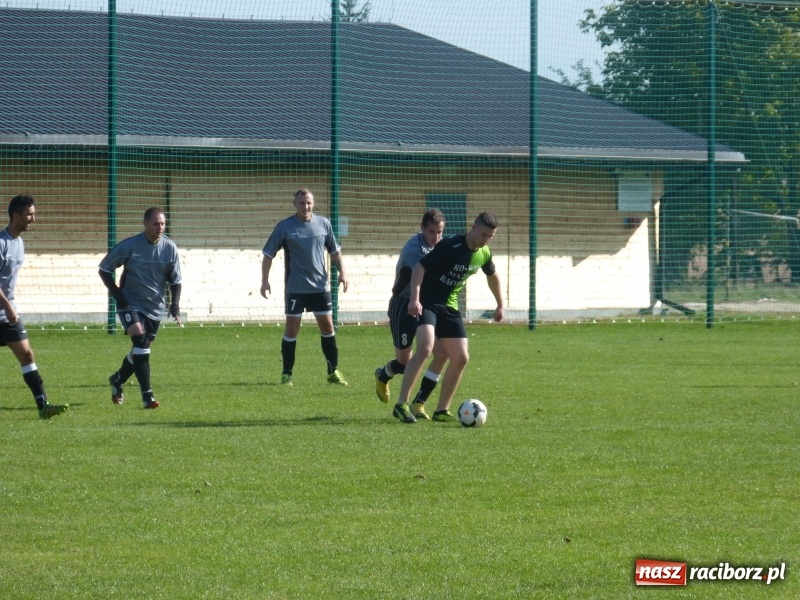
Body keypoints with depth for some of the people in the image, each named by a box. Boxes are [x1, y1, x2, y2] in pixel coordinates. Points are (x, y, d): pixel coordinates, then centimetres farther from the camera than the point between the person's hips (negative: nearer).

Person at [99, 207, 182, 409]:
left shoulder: (170, 248, -5)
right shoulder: (129, 246, -14)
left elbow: (175, 280, 7)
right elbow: (104, 269, -4)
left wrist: (175, 307, -4)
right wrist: (117, 294, -12)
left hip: (155, 307, 4)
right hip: (130, 304, -4)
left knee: (141, 350, 12)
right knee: (140, 342, -22)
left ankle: (117, 380, 40)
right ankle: (147, 395, -22)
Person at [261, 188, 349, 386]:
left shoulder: (324, 224, 3)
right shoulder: (284, 227, -5)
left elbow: (334, 251, 15)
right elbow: (268, 254, -1)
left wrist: (342, 272, 5)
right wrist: (265, 280, -8)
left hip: (320, 286, 3)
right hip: (295, 288, -3)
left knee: (327, 326, 4)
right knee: (291, 328, -1)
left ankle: (333, 372, 13)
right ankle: (287, 374, 8)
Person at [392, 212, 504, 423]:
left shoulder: (484, 254, 2)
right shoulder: (449, 247, -21)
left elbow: (492, 276, 24)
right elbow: (419, 268, -23)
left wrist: (500, 305, 32)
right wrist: (414, 299, -34)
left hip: (449, 306, 8)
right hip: (426, 303, -8)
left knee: (461, 358, 1)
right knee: (425, 349, -27)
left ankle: (442, 410, 13)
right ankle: (401, 405, -23)